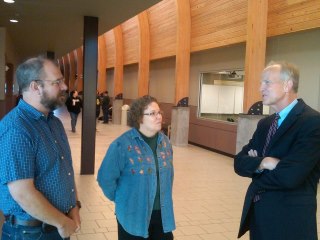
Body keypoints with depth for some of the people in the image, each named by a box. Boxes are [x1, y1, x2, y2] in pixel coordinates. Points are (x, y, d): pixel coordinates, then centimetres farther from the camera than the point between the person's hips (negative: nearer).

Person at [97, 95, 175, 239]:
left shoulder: (165, 142, 2)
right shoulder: (123, 144, -19)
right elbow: (106, 178, -14)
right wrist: (120, 199, -3)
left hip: (163, 214, 5)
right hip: (133, 216, -5)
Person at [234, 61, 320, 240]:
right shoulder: (265, 123, 8)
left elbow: (290, 176, -26)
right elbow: (239, 162, 3)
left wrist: (255, 169, -8)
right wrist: (262, 163, -18)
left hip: (289, 219, -7)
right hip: (257, 213, 7)